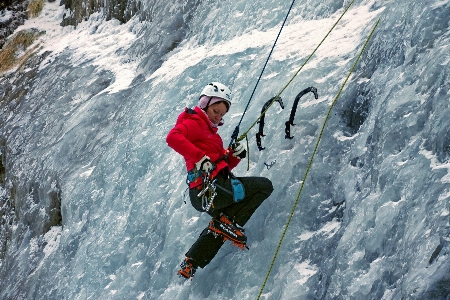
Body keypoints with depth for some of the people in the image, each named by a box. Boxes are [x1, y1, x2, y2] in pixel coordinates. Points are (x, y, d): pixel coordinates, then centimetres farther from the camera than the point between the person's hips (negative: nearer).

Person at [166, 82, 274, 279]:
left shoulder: (211, 133, 30)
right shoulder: (195, 122, 1)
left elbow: (222, 166, 27)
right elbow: (173, 137, -22)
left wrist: (235, 156, 7)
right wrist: (200, 157, -29)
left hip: (202, 196, 10)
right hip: (208, 187, -10)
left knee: (218, 230, 32)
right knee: (264, 186, -5)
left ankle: (190, 264, 28)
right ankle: (230, 223, -13)